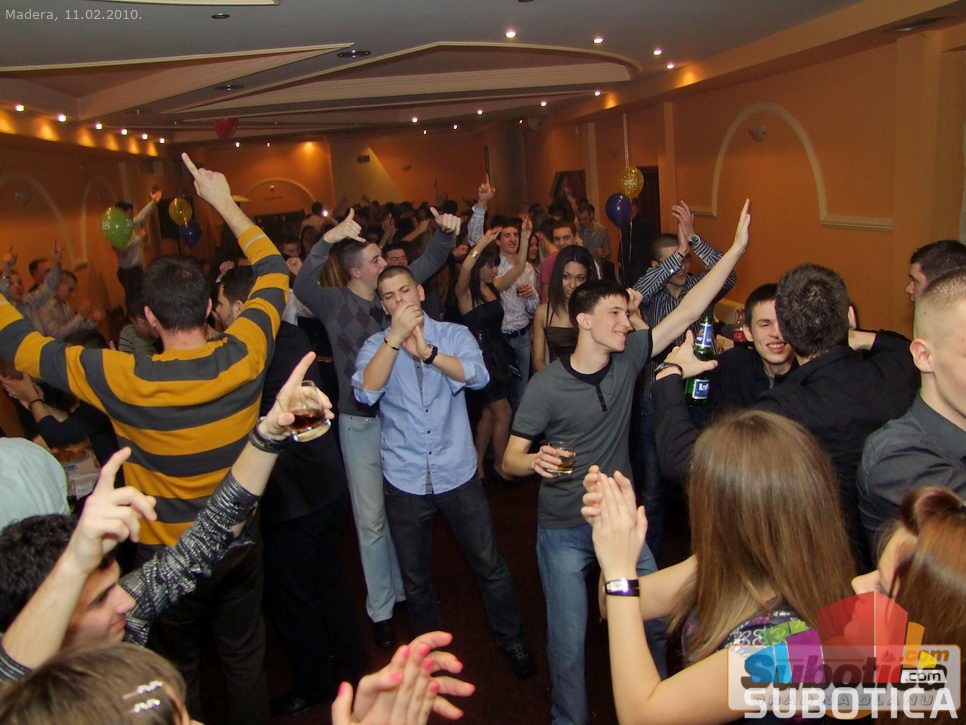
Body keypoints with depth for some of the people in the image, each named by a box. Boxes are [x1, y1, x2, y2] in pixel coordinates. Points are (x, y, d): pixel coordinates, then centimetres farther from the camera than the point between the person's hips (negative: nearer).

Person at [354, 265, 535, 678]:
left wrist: (427, 351, -34)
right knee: (414, 577, 17)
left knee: (489, 566, 10)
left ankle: (512, 640, 34)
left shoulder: (454, 334, -3)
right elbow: (366, 392, -21)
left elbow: (478, 376, -22)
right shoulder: (376, 346, -2)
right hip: (404, 481, 1)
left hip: (458, 474, -1)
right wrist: (395, 338, -28)